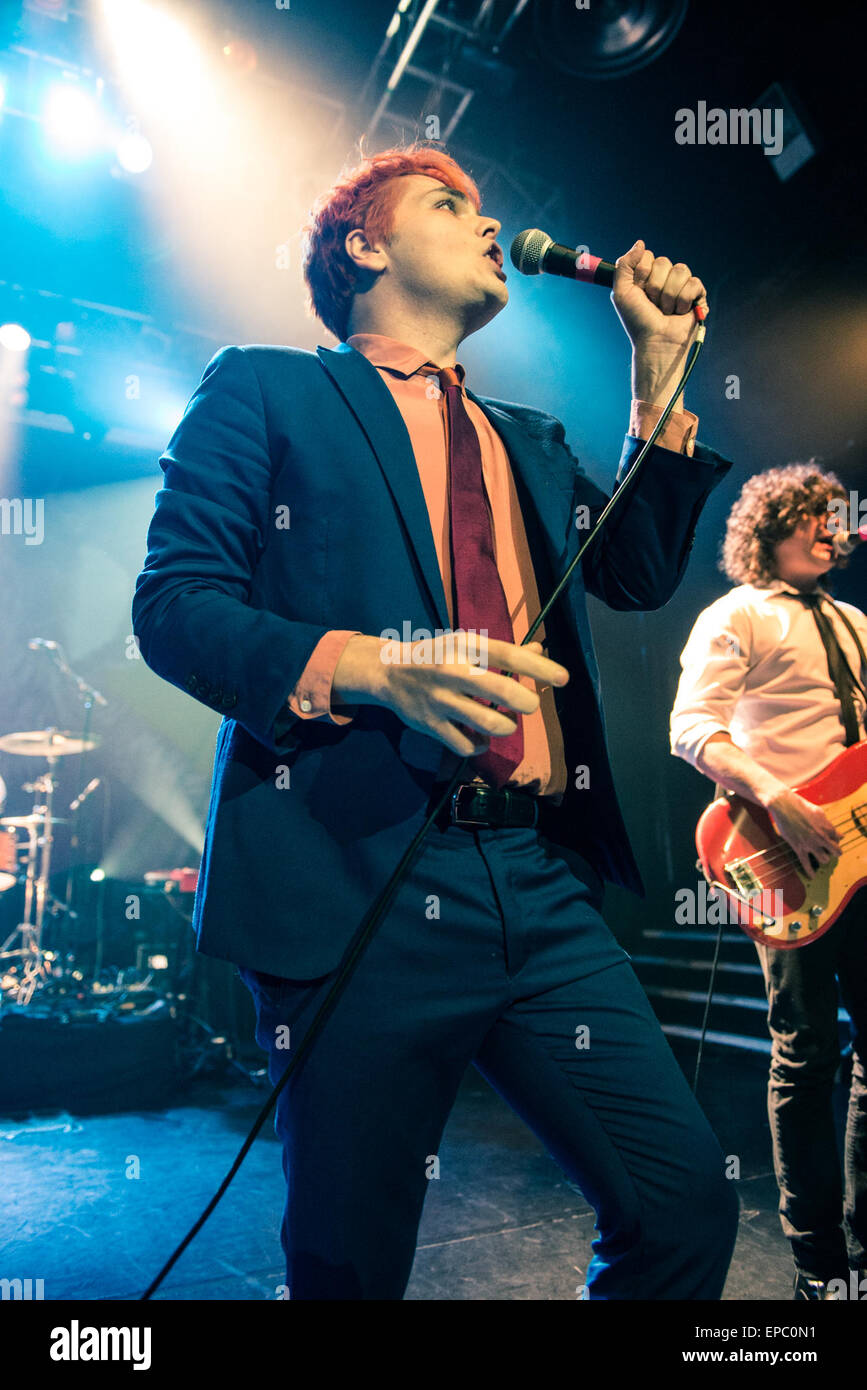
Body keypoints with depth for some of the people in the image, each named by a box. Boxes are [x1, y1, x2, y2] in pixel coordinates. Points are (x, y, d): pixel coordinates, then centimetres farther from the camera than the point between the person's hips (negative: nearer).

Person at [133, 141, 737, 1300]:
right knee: (353, 1267, 7)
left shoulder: (529, 443, 25)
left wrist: (659, 369, 13)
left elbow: (639, 574, 16)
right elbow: (173, 601, -2)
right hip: (361, 883, -5)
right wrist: (362, 664, -19)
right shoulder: (264, 391, 7)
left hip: (544, 889, 6)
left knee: (687, 1201, 3)